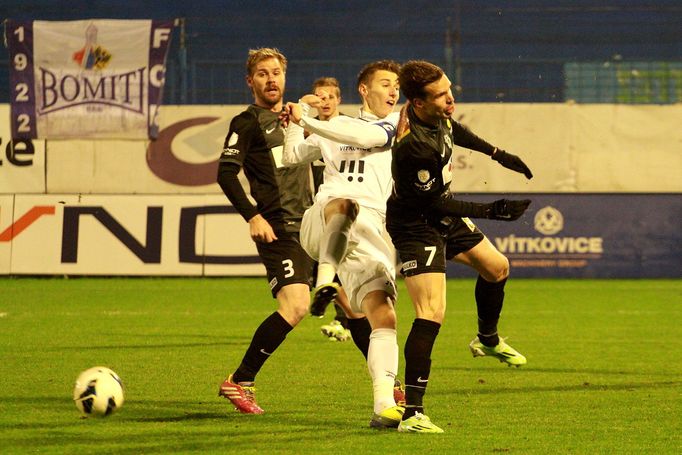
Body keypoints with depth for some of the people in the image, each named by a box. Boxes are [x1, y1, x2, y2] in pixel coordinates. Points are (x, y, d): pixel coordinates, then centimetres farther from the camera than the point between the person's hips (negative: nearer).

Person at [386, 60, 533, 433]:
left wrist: (498, 154, 23)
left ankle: (488, 340, 55)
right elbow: (434, 204, -25)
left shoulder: (438, 117, -9)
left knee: (497, 267, 27)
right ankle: (412, 413, -21)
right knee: (432, 313, -21)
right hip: (416, 224, -10)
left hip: (443, 216, 10)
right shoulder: (414, 146, -35)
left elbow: (455, 131, 18)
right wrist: (489, 212, -23)